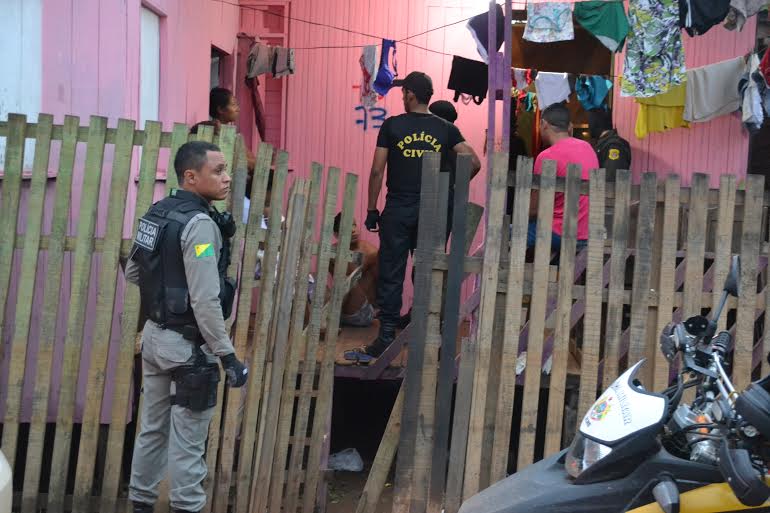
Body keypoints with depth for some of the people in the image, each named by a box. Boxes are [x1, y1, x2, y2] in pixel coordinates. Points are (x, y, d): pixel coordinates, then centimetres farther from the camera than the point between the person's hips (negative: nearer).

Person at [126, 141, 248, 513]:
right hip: (187, 345, -9)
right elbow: (205, 301, -25)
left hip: (155, 334, 9)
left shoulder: (156, 213, 5)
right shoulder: (200, 223, -21)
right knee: (187, 440, 2)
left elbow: (132, 273, 15)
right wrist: (228, 355, -20)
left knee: (153, 427, 19)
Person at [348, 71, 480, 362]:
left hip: (398, 210, -2)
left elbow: (377, 171, -2)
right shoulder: (445, 129, 5)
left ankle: (386, 338, 3)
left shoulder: (392, 126, 0)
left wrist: (371, 211, 3)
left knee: (391, 275, 2)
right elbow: (474, 162, -2)